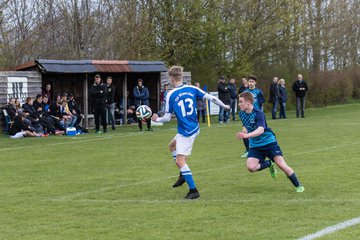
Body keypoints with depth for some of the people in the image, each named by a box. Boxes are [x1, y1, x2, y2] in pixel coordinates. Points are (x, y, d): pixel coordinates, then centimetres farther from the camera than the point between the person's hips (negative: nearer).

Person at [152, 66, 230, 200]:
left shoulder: (171, 95, -14)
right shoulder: (192, 89, 0)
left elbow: (167, 118, -9)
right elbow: (211, 98, 2)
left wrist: (157, 120, 11)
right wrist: (224, 106, 18)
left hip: (186, 132, -8)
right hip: (194, 128, 8)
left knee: (180, 160, -5)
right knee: (172, 145, 29)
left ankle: (193, 190, -8)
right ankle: (183, 175, 34)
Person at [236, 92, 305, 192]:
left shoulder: (258, 114, -23)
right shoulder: (242, 113, -1)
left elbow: (261, 130, -40)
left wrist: (246, 135, -54)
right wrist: (242, 133, 1)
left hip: (269, 142, -6)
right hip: (255, 145, 6)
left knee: (281, 164, -14)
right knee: (251, 167, -17)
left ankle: (298, 186, 2)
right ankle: (269, 164, 12)